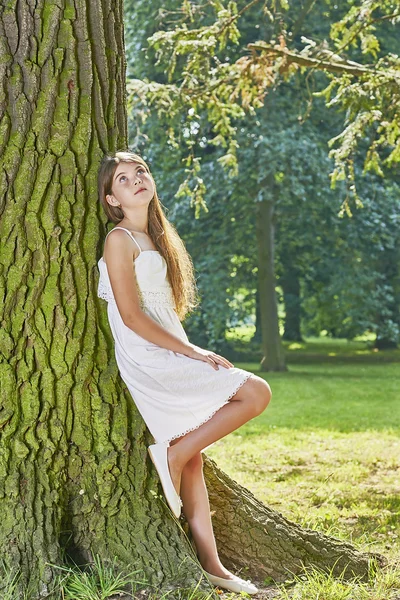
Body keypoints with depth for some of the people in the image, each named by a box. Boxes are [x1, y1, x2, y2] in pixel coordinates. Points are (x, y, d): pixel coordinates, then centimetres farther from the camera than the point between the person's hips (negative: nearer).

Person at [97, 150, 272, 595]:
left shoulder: (153, 238, 17)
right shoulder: (120, 240, -9)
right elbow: (131, 316, -15)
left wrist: (188, 351, 10)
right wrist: (191, 351, -15)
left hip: (169, 356, 8)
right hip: (148, 362, -8)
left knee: (192, 461, 7)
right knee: (256, 392, -15)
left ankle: (210, 565, 11)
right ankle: (171, 453, -8)